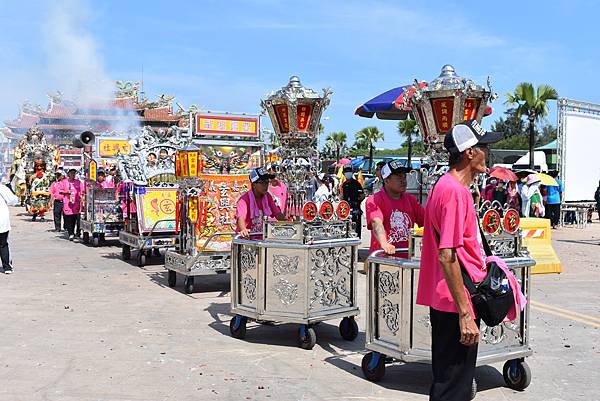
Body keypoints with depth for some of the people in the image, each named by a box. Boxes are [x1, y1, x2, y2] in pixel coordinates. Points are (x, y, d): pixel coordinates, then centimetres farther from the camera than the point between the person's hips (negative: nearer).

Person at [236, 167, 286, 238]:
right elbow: (241, 217, -29)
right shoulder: (244, 199, -14)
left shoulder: (267, 196, 5)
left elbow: (278, 214, 6)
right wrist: (243, 230, -49)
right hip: (248, 236, -4)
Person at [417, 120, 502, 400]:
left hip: (448, 303, 10)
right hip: (456, 304, -10)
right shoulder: (455, 191, -19)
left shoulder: (448, 187, 13)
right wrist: (465, 314, -22)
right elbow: (447, 256, -24)